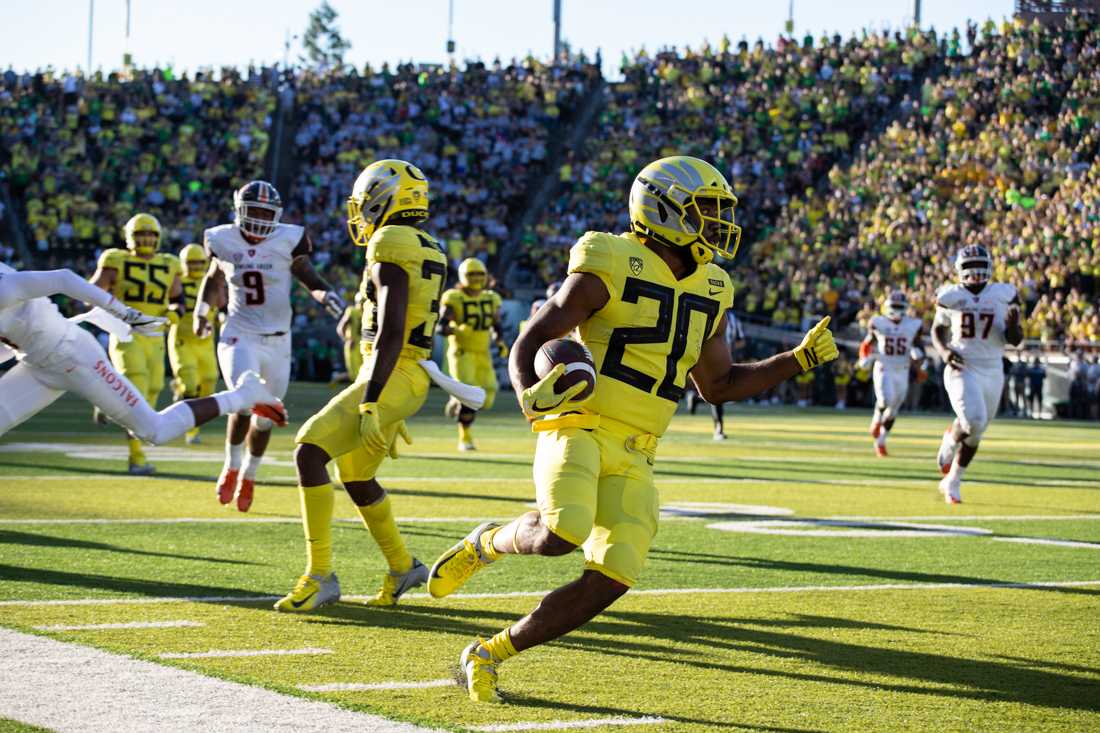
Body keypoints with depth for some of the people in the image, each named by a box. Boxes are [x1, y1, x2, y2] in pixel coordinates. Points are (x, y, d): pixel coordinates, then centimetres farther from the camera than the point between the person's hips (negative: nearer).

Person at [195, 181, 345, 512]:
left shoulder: (287, 240, -6)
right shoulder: (224, 240, -1)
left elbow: (310, 279, 1)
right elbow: (214, 279, 18)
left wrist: (329, 299, -18)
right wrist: (202, 311, 8)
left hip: (277, 341, 1)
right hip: (240, 336, -1)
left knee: (264, 416, 10)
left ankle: (249, 476, 34)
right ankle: (231, 467, 2)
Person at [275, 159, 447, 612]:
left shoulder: (392, 249, -14)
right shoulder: (428, 253, 16)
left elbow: (391, 333, -22)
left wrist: (370, 406, -26)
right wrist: (393, 413, 27)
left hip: (390, 379, -10)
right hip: (410, 377, 10)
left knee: (310, 452, -16)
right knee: (355, 476, 23)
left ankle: (320, 575, -18)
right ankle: (402, 567, 33)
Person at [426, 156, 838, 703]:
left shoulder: (708, 292, 13)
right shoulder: (610, 268, -8)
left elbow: (718, 385, 23)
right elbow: (528, 344, -6)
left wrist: (798, 360, 15)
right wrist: (530, 394, -28)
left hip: (633, 457, 7)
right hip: (579, 429, -6)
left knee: (610, 580, -7)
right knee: (561, 534, -33)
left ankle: (490, 654, 10)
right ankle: (489, 542, 3)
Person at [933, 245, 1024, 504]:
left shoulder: (1004, 295, 0)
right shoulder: (951, 297, -2)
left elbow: (1015, 340, 4)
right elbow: (937, 330, 13)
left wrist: (1012, 325, -19)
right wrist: (944, 350, -8)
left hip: (992, 373, 3)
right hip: (962, 369, -3)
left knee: (974, 433, 10)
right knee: (974, 422, -25)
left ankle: (952, 482, 29)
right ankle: (951, 441, 10)